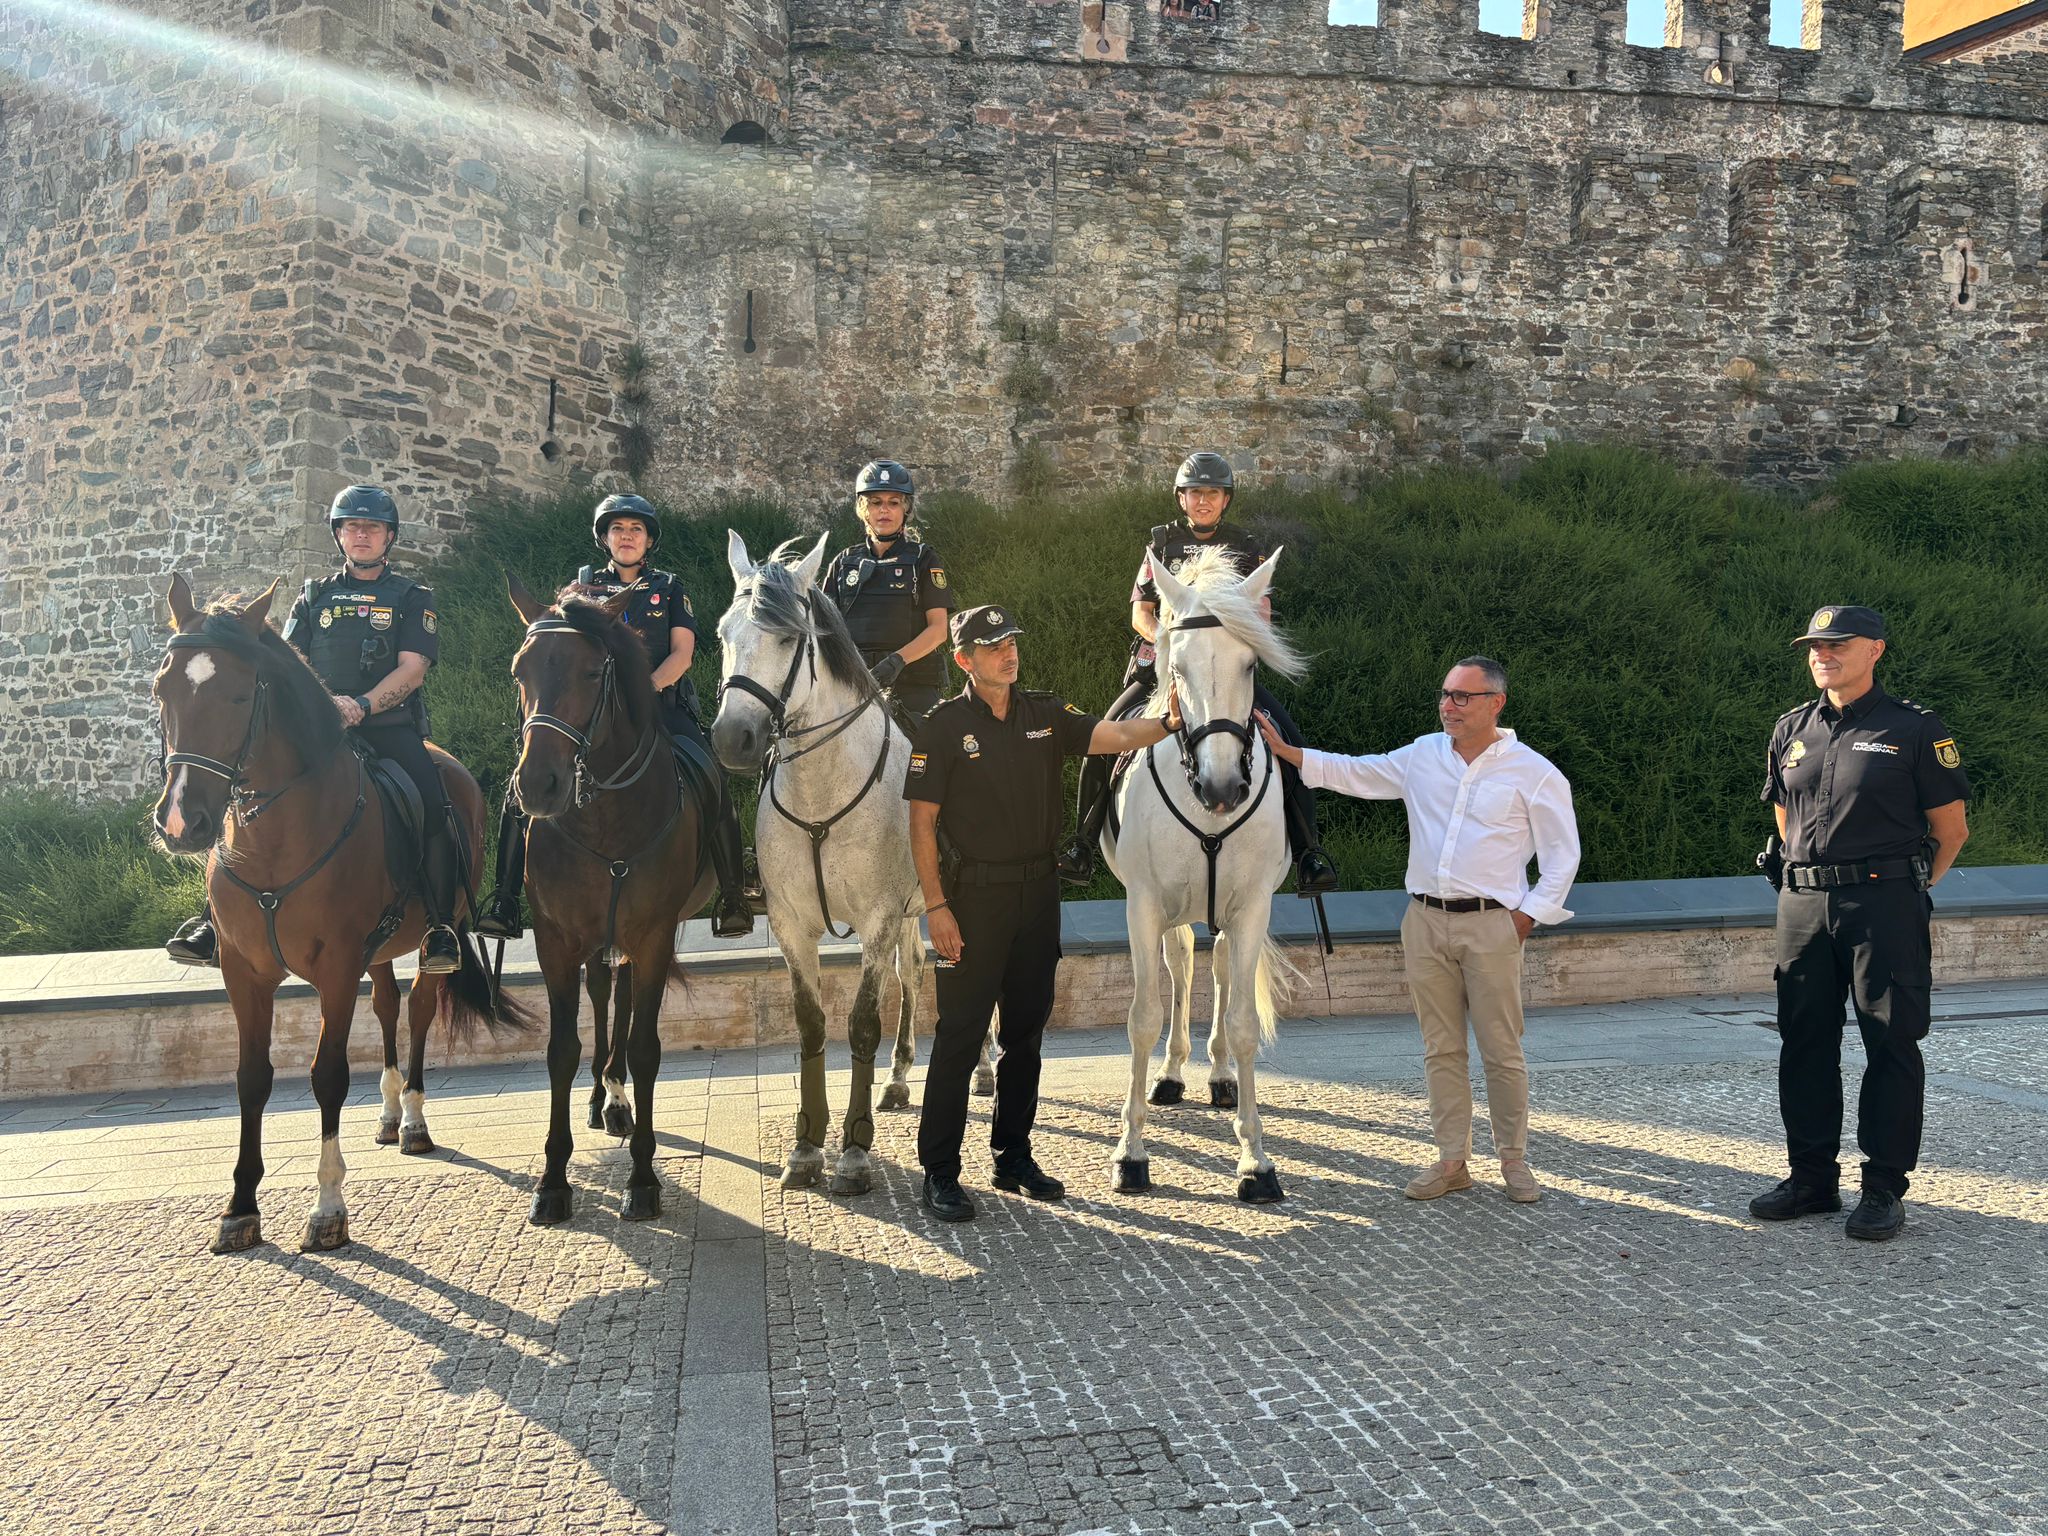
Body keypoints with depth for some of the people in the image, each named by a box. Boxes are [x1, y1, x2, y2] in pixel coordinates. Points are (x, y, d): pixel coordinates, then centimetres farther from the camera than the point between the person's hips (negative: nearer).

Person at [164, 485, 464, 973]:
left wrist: (361, 705, -20)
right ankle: (221, 917, -11)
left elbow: (412, 669, -3)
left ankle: (441, 926, -20)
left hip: (390, 728, -3)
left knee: (431, 803, -29)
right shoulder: (315, 595, 19)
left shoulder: (412, 598, 11)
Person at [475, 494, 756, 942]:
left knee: (714, 784, -26)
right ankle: (505, 898, -15)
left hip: (661, 704, -1)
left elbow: (682, 652, 5)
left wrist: (648, 686, -14)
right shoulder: (584, 590, 18)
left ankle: (732, 896, -16)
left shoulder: (669, 588, 16)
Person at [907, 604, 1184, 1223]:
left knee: (1026, 1031, 12)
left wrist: (1168, 722, -26)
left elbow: (1118, 736, -6)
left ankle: (1014, 1156, 25)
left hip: (1038, 892, 5)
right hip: (975, 895, -5)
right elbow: (922, 823, -8)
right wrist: (937, 906, -14)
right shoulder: (944, 726, -6)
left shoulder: (1046, 715, 6)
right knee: (960, 1034, -2)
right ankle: (939, 1173, 6)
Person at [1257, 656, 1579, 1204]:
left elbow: (1562, 853, 1)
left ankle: (1513, 1159, 18)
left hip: (1490, 924, -4)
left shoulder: (1533, 772, -2)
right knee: (1441, 1048, 8)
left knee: (1502, 1051, 2)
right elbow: (1352, 773, 13)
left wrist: (1528, 916, -5)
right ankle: (1452, 1160, 17)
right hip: (1425, 921, 4)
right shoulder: (1420, 757, 8)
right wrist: (1284, 750, 4)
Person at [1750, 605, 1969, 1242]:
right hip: (1802, 904, 5)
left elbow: (1951, 831, 0)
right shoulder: (1791, 729, 11)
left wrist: (1905, 890, 5)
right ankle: (1812, 1178, 20)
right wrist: (1804, 877, 16)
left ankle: (1884, 1189, 10)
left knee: (1891, 1045, 1)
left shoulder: (1914, 729, -4)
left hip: (1884, 906, -5)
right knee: (1804, 1044, 9)